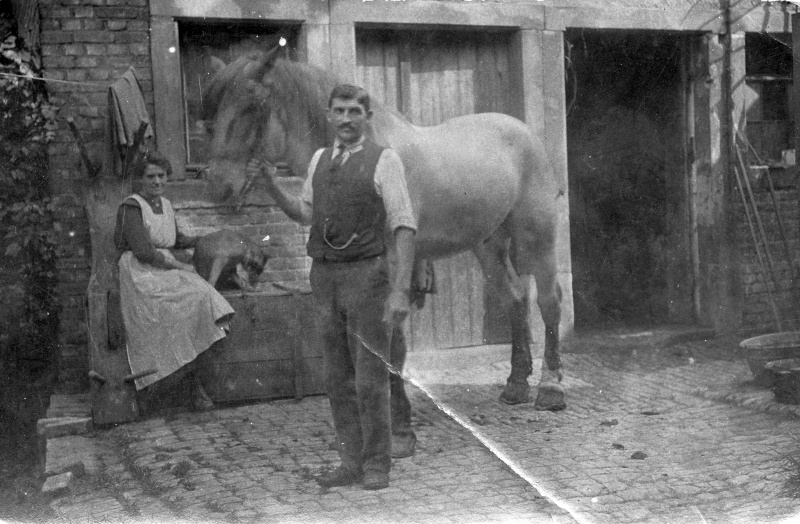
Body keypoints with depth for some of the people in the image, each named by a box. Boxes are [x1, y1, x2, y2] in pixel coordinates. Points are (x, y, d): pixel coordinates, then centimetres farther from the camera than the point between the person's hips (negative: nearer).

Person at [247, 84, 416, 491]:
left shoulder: (383, 160, -6)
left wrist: (400, 290, -20)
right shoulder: (319, 159, 12)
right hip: (324, 275, 6)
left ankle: (377, 466, 13)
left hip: (365, 274, -6)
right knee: (337, 378, 11)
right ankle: (351, 462, 22)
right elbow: (304, 213, 23)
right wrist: (270, 183, 7)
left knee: (370, 378, -1)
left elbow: (404, 227, -12)